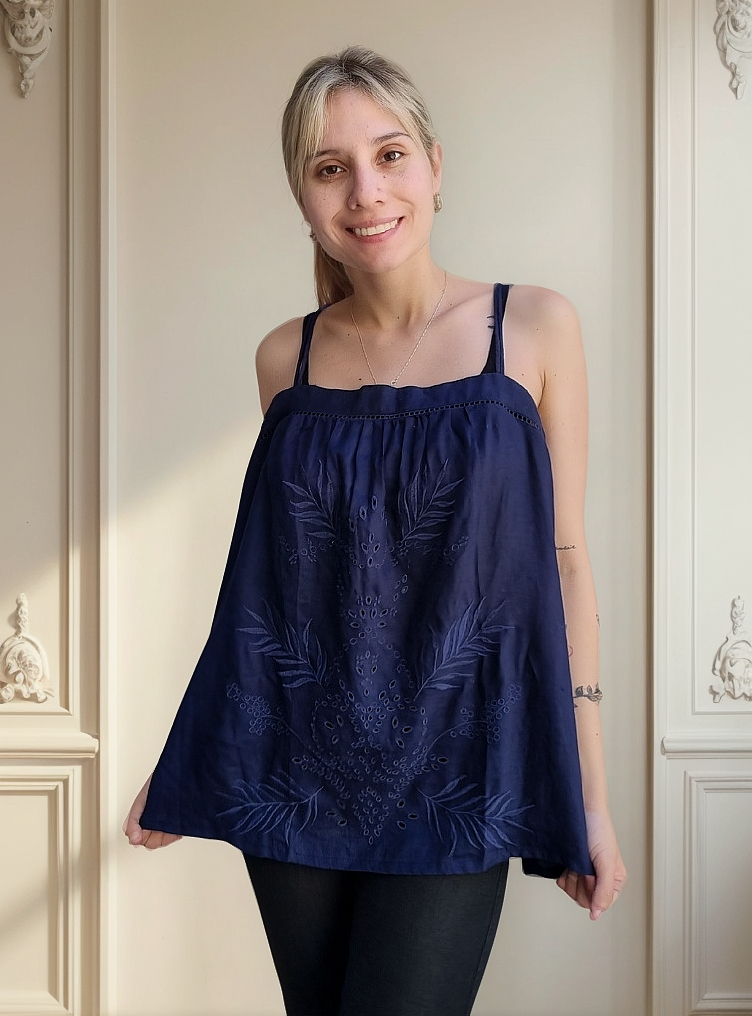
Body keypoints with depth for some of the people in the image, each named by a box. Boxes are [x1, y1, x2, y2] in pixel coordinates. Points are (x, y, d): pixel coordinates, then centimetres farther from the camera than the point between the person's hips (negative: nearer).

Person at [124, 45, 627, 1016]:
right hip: (295, 766, 3)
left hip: (450, 771, -2)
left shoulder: (533, 327, -3)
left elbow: (564, 561, -1)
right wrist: (181, 764, 12)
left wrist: (590, 794, -1)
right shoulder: (287, 355, 4)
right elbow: (269, 573, 11)